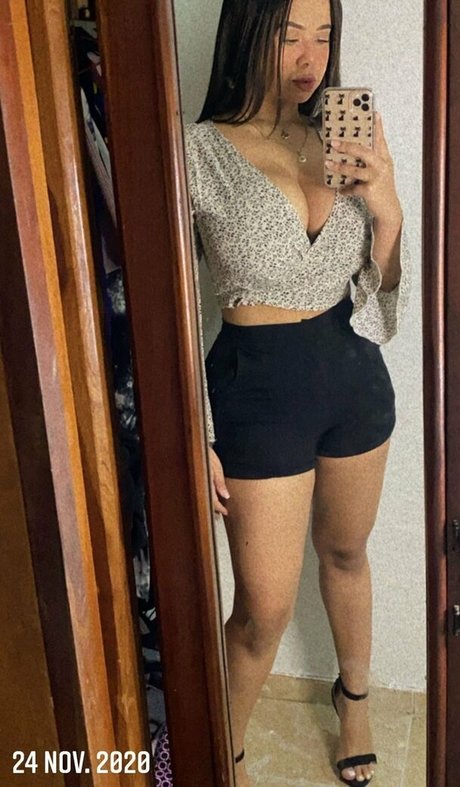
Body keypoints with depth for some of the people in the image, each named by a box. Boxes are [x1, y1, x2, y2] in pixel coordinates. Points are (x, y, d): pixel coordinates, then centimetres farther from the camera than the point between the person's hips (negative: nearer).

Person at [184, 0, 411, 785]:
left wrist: (386, 207, -14)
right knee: (266, 608, 4)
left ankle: (354, 695, 51)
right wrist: (195, 436, -10)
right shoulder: (199, 152, -12)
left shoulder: (342, 138, 2)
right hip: (258, 387, -4)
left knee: (345, 552, 24)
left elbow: (379, 286, 5)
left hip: (355, 370, 5)